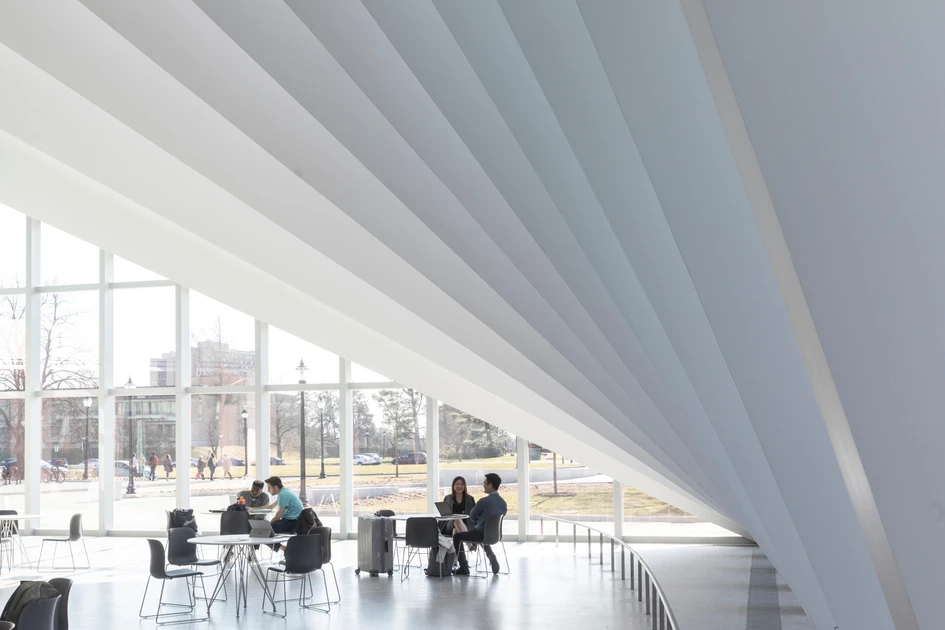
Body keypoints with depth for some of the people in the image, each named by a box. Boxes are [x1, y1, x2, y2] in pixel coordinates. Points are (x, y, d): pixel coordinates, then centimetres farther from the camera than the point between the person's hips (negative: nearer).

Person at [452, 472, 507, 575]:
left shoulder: (484, 501, -22)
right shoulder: (503, 503, -1)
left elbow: (472, 517, -8)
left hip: (481, 535, -7)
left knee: (457, 536, 16)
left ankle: (464, 568, 17)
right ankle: (491, 556, 23)